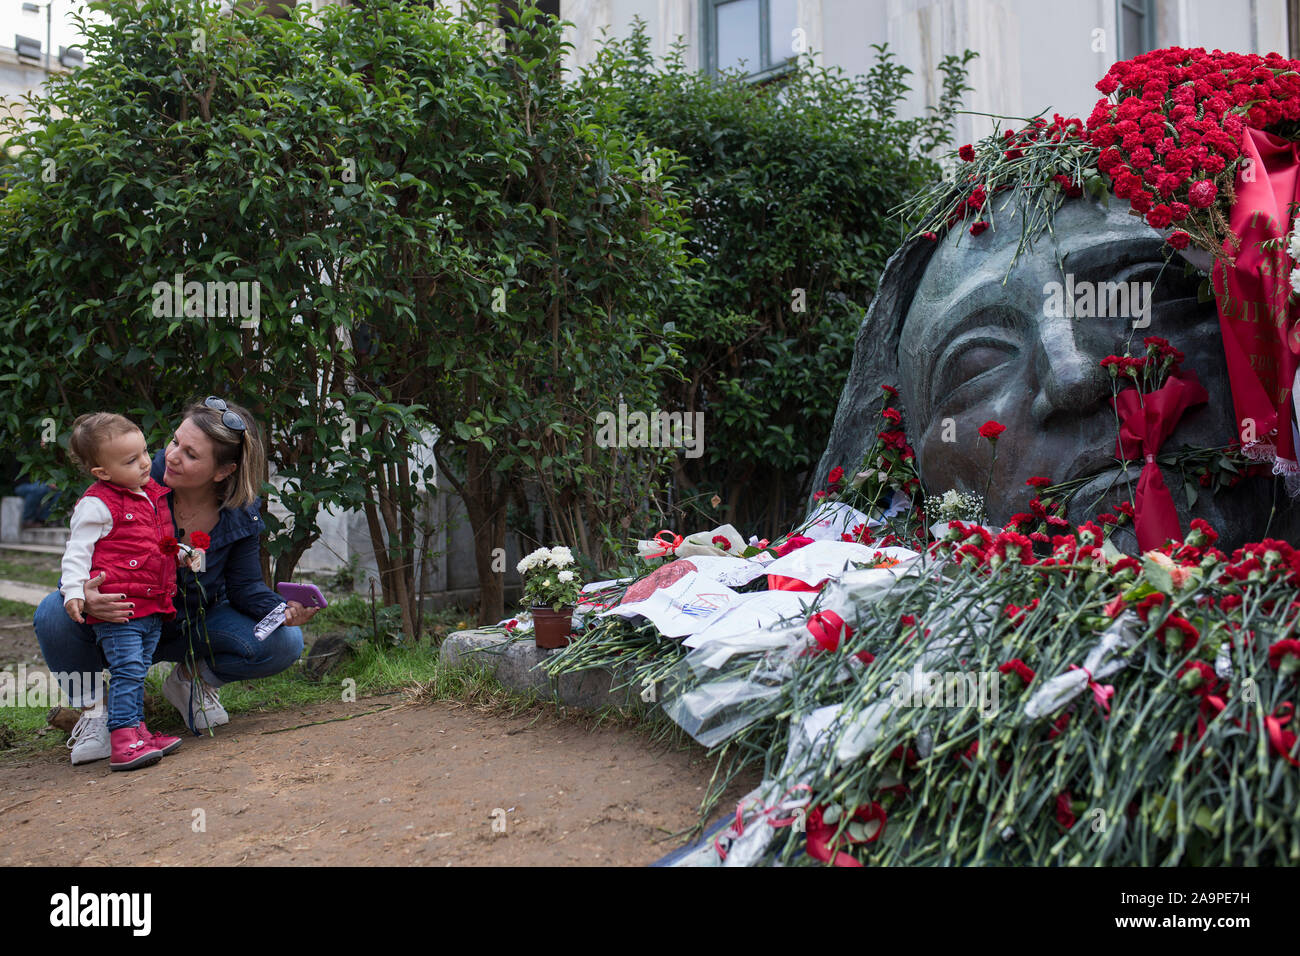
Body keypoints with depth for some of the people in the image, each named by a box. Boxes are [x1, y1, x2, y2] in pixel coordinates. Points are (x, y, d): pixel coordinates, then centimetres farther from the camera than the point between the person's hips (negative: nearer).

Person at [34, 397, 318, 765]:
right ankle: (92, 707, -4)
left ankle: (191, 680, 7)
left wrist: (285, 610, -32)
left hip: (198, 624, 2)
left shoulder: (241, 514, -15)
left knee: (285, 643, -21)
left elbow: (245, 586, -10)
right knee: (55, 614, -33)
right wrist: (83, 595, -44)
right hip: (123, 622, -1)